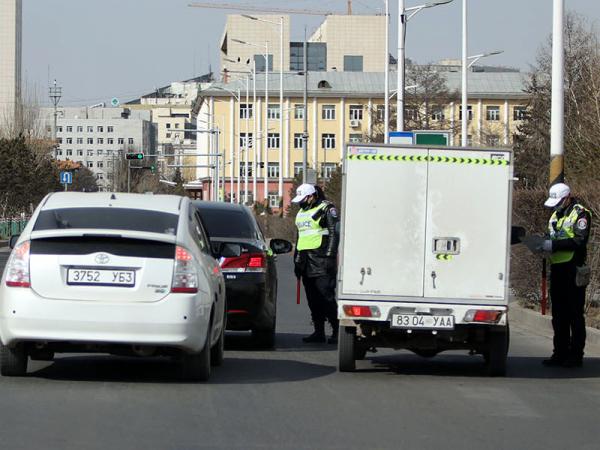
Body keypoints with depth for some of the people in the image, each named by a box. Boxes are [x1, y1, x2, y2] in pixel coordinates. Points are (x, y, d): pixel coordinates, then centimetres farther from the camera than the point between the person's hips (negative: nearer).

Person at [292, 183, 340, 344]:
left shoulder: (327, 209, -4)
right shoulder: (302, 212, 21)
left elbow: (334, 234, -10)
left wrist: (329, 256, -17)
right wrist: (297, 260, 25)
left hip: (321, 261, -8)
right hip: (307, 263, 8)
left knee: (326, 297, -13)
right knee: (313, 300, 7)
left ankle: (337, 331, -10)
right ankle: (319, 332, 10)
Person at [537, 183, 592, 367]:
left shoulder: (580, 214, -7)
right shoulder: (555, 215, 19)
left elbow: (579, 242, -18)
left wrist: (554, 244, -22)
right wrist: (544, 245, 4)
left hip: (573, 269, -8)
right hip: (557, 268, 8)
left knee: (575, 314, -4)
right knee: (558, 314, 10)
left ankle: (576, 355, -1)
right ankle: (560, 354, 15)